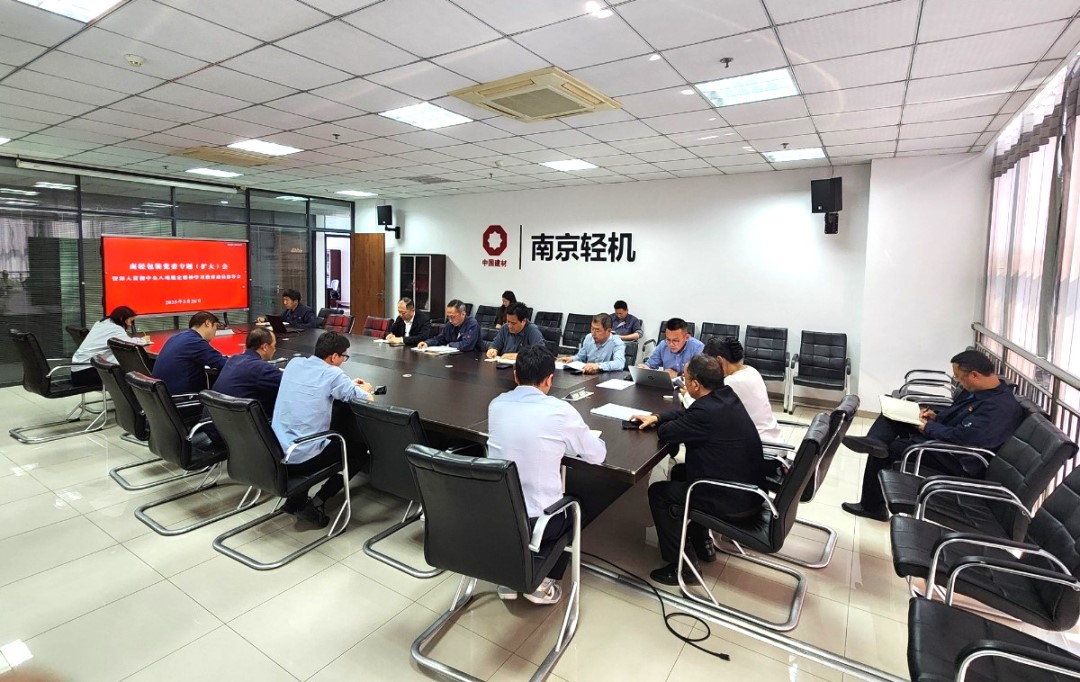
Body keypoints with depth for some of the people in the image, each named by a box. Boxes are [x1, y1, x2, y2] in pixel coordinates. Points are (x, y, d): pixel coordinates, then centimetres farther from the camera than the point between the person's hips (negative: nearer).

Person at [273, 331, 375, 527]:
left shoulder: (294, 363, 5)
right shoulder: (333, 374, -14)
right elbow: (367, 399, -8)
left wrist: (349, 385, 23)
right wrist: (364, 389, 15)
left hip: (276, 452, 7)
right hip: (301, 457, -7)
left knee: (335, 440, 33)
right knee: (357, 452, 15)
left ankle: (296, 497, 24)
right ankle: (316, 504, 6)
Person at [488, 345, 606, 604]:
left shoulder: (496, 405, -1)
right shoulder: (560, 410, -14)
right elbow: (597, 455, 0)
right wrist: (567, 442, 19)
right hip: (537, 521, -3)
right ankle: (543, 583, 20)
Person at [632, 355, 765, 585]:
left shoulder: (708, 411, -29)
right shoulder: (726, 394, 0)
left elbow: (667, 433, -17)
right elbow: (688, 413, 15)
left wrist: (658, 425, 5)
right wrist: (656, 417, 5)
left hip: (735, 500, -9)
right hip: (747, 487, 9)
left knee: (658, 492, 2)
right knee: (680, 472, 26)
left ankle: (681, 566, 9)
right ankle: (701, 542, 34)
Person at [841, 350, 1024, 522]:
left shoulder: (1000, 407, -26)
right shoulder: (984, 388, 4)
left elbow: (960, 437, -30)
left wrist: (928, 427, -14)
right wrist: (935, 417, 2)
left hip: (956, 461, -10)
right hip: (942, 437, 10)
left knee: (884, 451, -11)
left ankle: (872, 505, 3)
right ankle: (875, 441, -27)